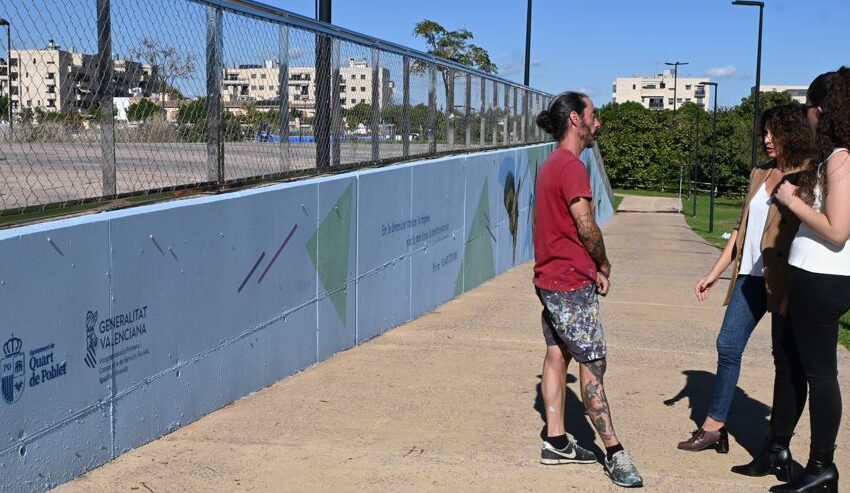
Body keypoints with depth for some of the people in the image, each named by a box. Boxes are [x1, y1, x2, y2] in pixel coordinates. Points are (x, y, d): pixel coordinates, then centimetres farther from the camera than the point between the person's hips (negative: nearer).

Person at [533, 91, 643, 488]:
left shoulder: (553, 164, 15)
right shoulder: (571, 166, -17)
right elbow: (586, 227, -19)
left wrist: (593, 268, 7)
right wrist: (603, 265, -2)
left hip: (551, 279, 10)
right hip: (571, 283, -10)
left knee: (557, 355, 12)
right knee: (593, 364, -6)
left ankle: (556, 442, 18)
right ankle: (613, 451, -2)